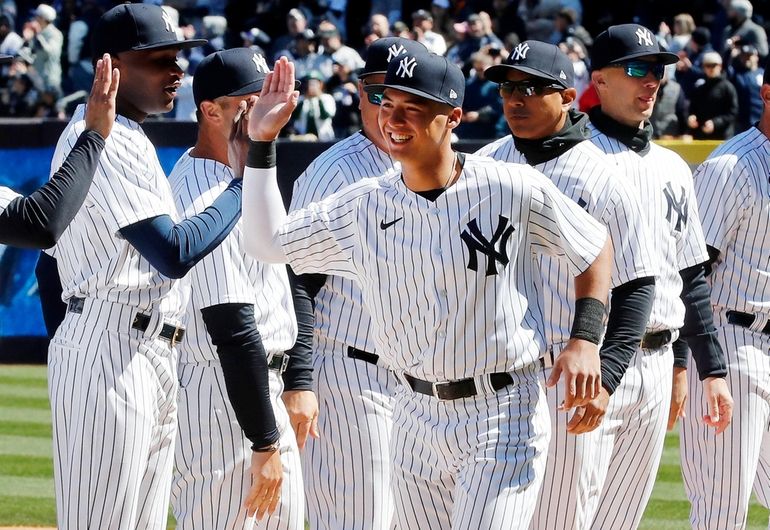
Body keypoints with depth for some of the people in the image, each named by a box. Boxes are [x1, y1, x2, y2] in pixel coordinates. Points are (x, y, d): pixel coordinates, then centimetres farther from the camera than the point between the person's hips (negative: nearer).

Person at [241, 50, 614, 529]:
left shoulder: (514, 191, -11)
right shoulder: (364, 207, 1)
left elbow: (595, 247, 2)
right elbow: (268, 241, 8)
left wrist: (585, 341, -10)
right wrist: (262, 143, 1)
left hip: (504, 417, -5)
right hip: (417, 417, 5)